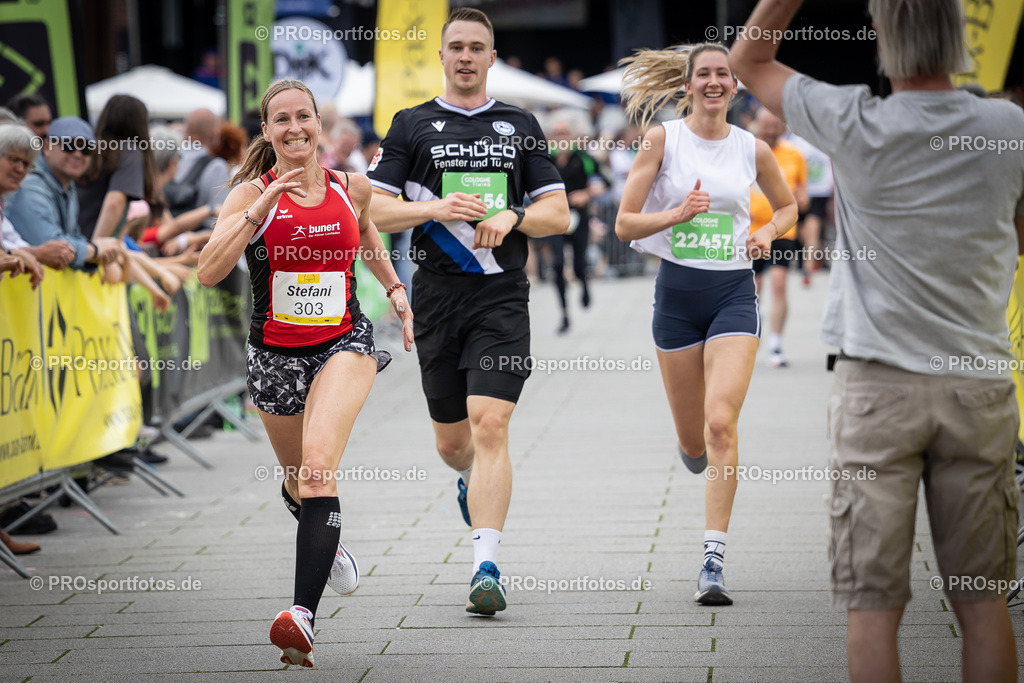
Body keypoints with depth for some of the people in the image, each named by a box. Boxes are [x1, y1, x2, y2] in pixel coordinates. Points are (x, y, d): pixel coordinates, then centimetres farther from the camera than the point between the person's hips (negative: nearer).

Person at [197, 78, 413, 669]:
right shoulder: (252, 194, -7)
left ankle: (303, 616, -35)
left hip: (344, 344, -2)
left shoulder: (352, 189, 1)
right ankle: (330, 545, 56)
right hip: (275, 353, 2)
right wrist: (260, 210, -27)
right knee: (297, 483, 19)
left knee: (318, 466, -25)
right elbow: (209, 272, -21)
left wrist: (396, 289, 19)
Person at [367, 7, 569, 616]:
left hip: (502, 296, -1)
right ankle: (472, 484, 48)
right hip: (437, 295, 1)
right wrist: (435, 208, -14)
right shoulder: (412, 126, 8)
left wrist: (513, 216, -10)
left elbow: (559, 213, 10)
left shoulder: (521, 126, 11)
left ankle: (487, 567, -19)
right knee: (452, 438, 10)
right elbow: (374, 210, 2)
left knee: (490, 424, -16)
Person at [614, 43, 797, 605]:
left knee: (720, 423, -17)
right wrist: (678, 213, -19)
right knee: (693, 439, 8)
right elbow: (625, 223, -4)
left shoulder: (753, 149, 3)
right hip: (678, 290, 0)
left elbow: (787, 205, 21)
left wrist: (768, 232, 1)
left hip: (734, 292, 0)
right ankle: (695, 452, 48)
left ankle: (714, 560, -16)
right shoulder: (662, 140, -2)